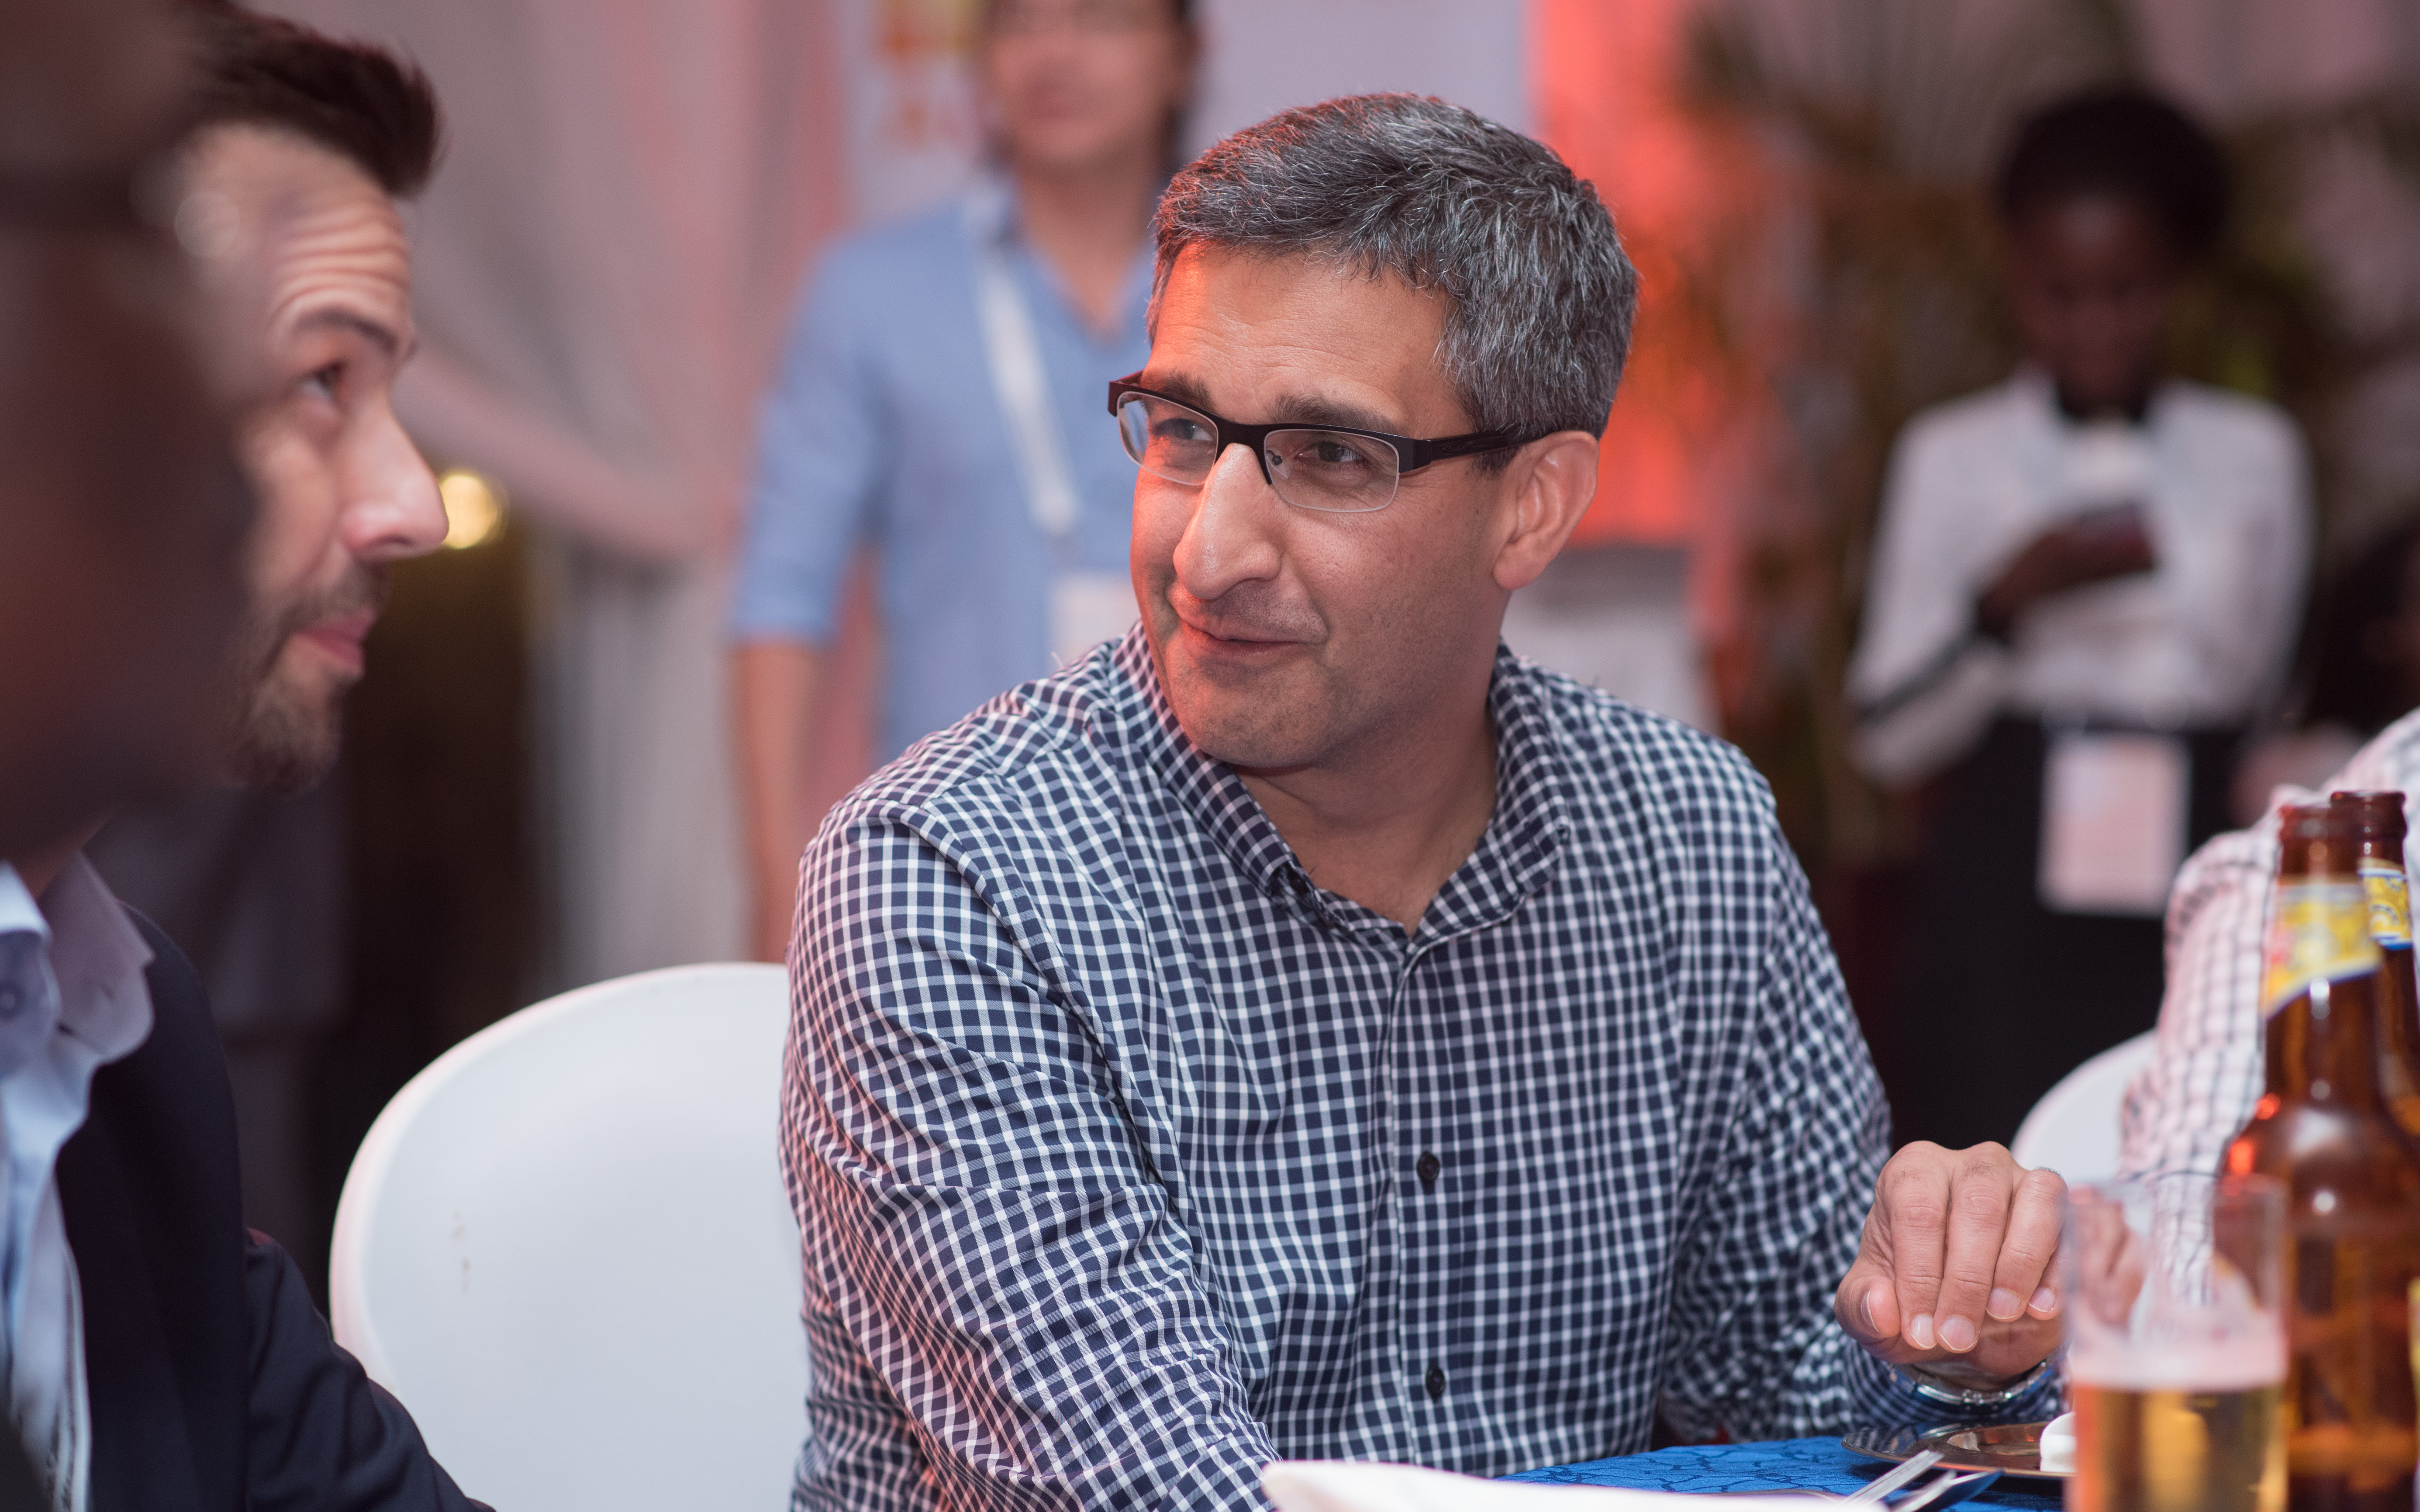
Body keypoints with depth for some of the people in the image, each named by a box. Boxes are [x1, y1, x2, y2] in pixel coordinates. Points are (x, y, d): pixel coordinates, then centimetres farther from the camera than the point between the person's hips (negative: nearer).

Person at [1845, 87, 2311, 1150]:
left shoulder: (2253, 454, 9)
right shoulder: (1953, 456, 5)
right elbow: (1888, 740, 0)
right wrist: (2006, 603, -13)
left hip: (2191, 893, 1)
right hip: (2003, 904, -1)